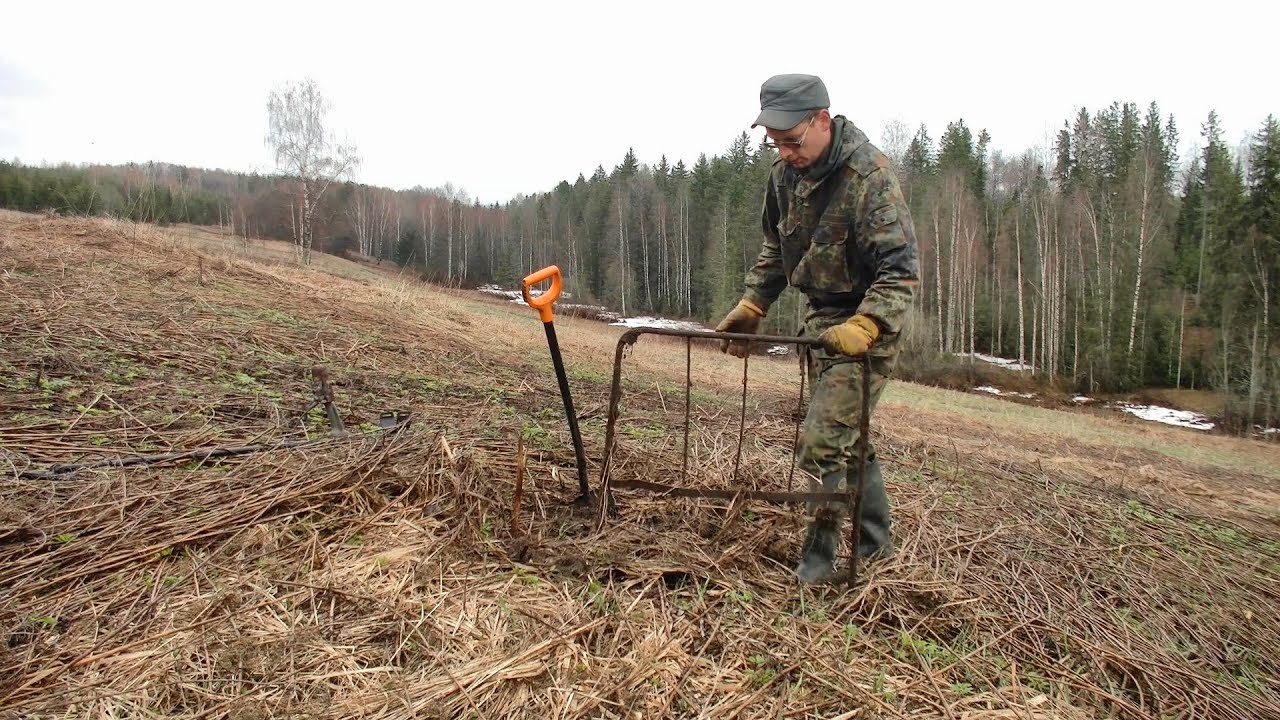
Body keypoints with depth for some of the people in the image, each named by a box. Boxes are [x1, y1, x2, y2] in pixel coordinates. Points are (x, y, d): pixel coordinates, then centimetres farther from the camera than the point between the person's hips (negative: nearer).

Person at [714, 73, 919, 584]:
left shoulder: (870, 176, -23)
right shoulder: (786, 172, 1)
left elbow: (900, 270, -26)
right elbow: (775, 249, 15)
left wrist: (864, 328, -39)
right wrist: (751, 306, 7)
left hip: (866, 326, -8)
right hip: (820, 321, 8)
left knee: (821, 443, -11)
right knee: (847, 435, 17)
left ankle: (820, 555, 8)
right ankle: (875, 541, 35)